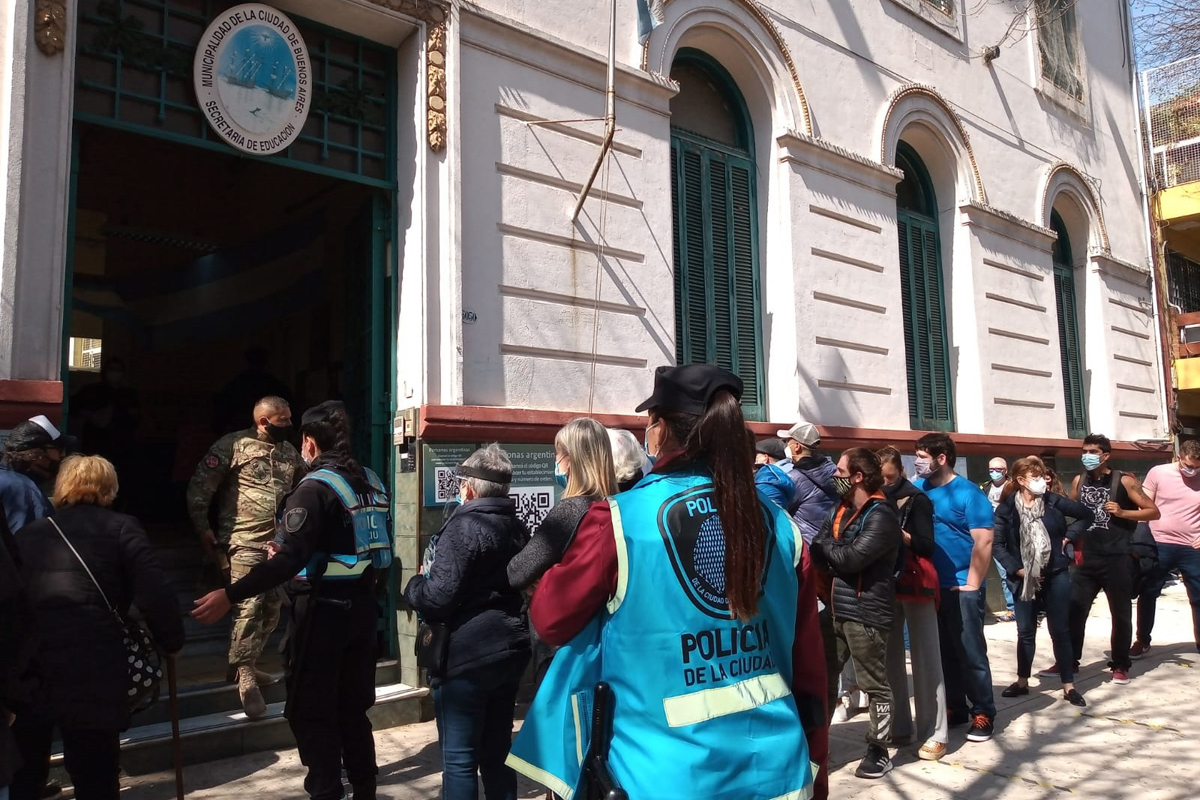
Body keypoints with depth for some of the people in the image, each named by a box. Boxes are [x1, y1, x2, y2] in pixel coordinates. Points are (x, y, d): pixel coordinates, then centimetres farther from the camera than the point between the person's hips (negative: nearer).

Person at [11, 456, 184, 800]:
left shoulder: (27, 533, 18)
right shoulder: (121, 528, 6)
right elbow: (155, 594, -5)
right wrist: (171, 641, 9)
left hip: (22, 666, 4)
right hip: (91, 668, -4)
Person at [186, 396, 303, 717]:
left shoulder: (290, 451, 11)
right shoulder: (234, 445, -8)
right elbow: (199, 486, -7)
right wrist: (202, 528, -7)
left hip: (280, 543, 7)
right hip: (246, 542, -6)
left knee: (272, 608, 12)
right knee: (248, 607, -9)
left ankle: (247, 664, 28)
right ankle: (245, 678, 2)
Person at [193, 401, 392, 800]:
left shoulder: (315, 487, -16)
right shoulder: (371, 482, 7)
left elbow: (289, 560, -25)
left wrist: (230, 595, -24)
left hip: (323, 610, -8)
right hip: (361, 606, 8)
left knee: (310, 710, 5)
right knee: (352, 706, 18)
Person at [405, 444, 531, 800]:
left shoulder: (464, 526, -17)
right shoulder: (518, 528, 9)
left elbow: (438, 598, -24)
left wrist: (414, 585, -2)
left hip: (467, 655, -8)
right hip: (509, 650, 8)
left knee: (459, 759, 2)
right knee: (497, 752, 18)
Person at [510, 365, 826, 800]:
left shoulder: (620, 519, -14)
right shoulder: (778, 524, -2)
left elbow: (551, 620, -3)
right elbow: (808, 663, 4)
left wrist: (559, 571, 16)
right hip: (775, 765, 4)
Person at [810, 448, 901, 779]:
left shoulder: (881, 516, -14)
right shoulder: (840, 510, 13)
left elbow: (851, 558, -23)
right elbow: (817, 552, 8)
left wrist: (827, 547, -6)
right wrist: (836, 556, -12)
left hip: (865, 613, -8)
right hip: (835, 609, 8)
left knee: (875, 686, 6)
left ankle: (879, 751, 19)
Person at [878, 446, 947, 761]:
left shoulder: (916, 499, -4)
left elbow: (927, 545, -9)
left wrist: (900, 533, -21)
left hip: (915, 583, -5)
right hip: (885, 584, 5)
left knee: (925, 658, -1)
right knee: (890, 657, 7)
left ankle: (935, 733, 3)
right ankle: (899, 726, 17)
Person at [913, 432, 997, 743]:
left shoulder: (967, 493, -11)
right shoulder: (918, 490, 5)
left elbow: (983, 541, -14)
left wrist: (972, 585, -15)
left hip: (961, 587, -5)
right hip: (931, 586, 5)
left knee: (971, 653, 3)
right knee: (943, 653, 13)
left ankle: (983, 714, 15)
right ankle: (954, 708, 25)